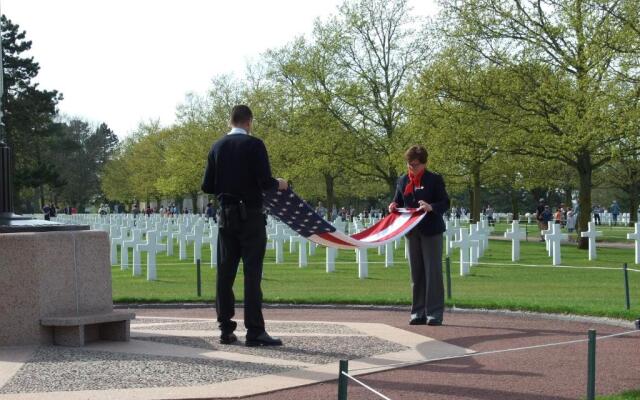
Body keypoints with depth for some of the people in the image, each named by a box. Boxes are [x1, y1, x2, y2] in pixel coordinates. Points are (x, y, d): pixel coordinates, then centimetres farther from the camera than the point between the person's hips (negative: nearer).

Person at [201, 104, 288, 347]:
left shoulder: (217, 147, 6)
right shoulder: (254, 145, -9)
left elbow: (207, 186, 6)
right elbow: (265, 183, -16)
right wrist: (279, 185, 5)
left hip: (226, 216, 5)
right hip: (250, 216, -5)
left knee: (225, 272, 9)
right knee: (252, 272, -4)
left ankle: (226, 329, 11)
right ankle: (254, 331, -5)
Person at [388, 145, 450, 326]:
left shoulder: (434, 179, -5)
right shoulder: (402, 181, 10)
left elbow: (445, 203, -7)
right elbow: (398, 202, 17)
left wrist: (431, 207, -26)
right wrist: (393, 207, -6)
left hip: (431, 231, -5)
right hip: (412, 231, 5)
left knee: (433, 272, -3)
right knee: (416, 274, 8)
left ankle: (435, 313, 0)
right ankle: (419, 313, 14)